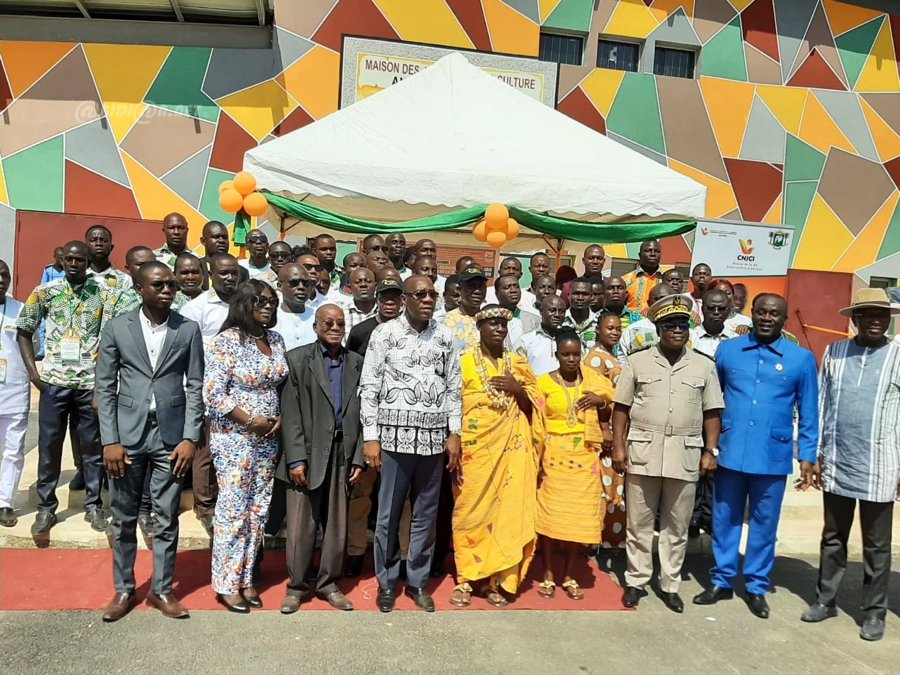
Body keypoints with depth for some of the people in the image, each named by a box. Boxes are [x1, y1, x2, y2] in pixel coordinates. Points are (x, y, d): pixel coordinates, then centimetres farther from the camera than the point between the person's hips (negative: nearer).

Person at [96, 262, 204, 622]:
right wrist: (110, 440, -6)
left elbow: (195, 387, 0)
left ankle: (162, 590, 22)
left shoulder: (188, 329, 1)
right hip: (127, 434, 0)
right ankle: (123, 590, 27)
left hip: (171, 435, 0)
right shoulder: (117, 327, 1)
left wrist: (190, 437, -7)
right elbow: (105, 387, 0)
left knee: (167, 519, 8)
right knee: (123, 519, 11)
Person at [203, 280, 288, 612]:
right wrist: (251, 422, -15)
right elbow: (212, 393, -17)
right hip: (234, 437, -6)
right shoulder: (227, 340, -12)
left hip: (268, 439, 6)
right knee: (233, 511, 1)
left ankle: (246, 579, 24)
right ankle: (226, 584, 16)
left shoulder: (276, 340, 8)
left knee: (258, 511, 11)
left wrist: (280, 419, -2)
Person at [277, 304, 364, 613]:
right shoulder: (297, 359, 1)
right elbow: (291, 413, -5)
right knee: (300, 526, 4)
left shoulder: (356, 363, 9)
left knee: (337, 525, 10)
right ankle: (296, 586, 20)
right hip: (308, 454, -3)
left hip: (342, 455, 3)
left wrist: (358, 458, 3)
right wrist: (296, 459, -10)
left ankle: (328, 583, 25)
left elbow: (361, 413, 8)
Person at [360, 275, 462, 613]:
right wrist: (370, 437, -7)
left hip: (434, 437, 3)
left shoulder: (445, 336, 6)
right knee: (388, 514, 6)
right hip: (395, 435, -2)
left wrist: (454, 433, 3)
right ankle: (387, 581, 24)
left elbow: (454, 387, 9)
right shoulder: (384, 333, -2)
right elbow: (369, 387, -3)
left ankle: (417, 580, 26)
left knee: (426, 515, 11)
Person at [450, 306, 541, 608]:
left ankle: (495, 579, 15)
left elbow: (532, 407, 12)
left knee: (507, 510, 3)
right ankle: (465, 579, 10)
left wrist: (517, 389, -7)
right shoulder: (464, 362, 1)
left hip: (511, 448, 3)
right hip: (474, 447, -2)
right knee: (471, 511, -2)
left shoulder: (517, 364, 11)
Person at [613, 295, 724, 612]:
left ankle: (670, 584, 23)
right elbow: (621, 407, 3)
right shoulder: (638, 361, 2)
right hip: (643, 450, -1)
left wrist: (710, 451, 0)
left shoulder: (704, 366, 6)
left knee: (677, 525, 10)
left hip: (685, 454, 1)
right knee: (639, 522, 8)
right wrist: (618, 446, -3)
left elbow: (712, 412, 7)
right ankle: (636, 581, 21)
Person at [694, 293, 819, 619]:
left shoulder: (801, 358, 0)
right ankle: (722, 581, 26)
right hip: (730, 452, 1)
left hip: (773, 456, -1)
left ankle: (757, 587, 26)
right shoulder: (727, 350, 3)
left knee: (764, 525, 11)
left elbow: (808, 413, 4)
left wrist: (807, 455, 0)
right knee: (725, 520, 11)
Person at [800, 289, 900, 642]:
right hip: (836, 466, 2)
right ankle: (825, 599, 28)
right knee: (833, 538, 15)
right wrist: (815, 457, 6)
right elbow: (821, 407, 6)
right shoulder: (834, 352, 4)